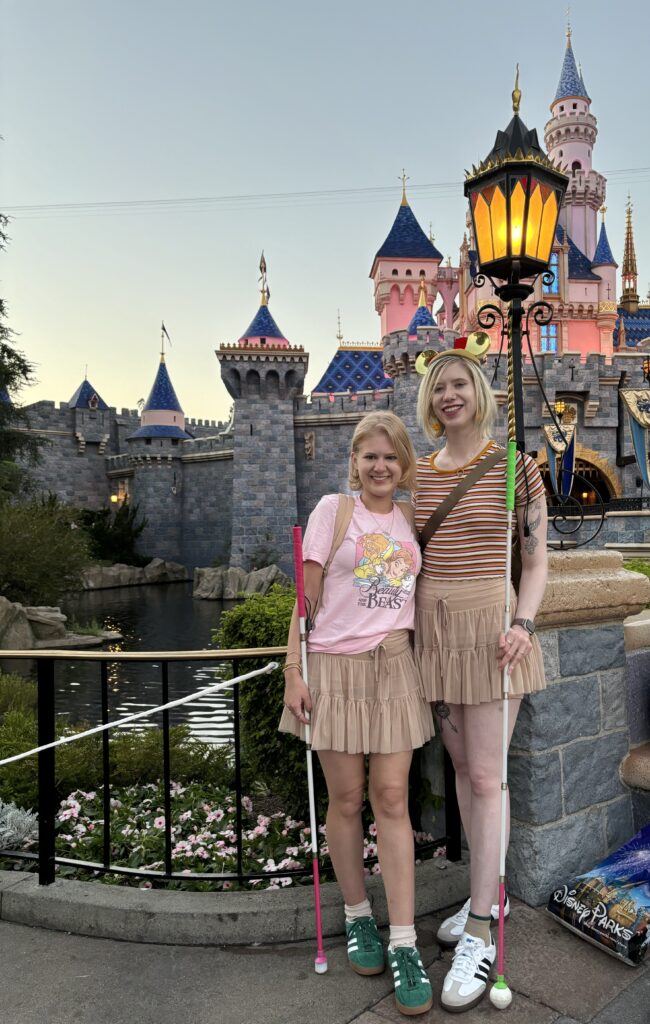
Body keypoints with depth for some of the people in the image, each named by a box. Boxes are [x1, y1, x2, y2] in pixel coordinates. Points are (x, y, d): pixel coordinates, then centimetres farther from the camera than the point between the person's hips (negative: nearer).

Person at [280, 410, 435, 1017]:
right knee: (346, 800, 9)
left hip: (393, 667, 2)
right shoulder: (333, 509, -2)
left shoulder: (413, 519, 8)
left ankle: (404, 945, 14)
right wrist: (293, 672, -7)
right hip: (334, 665, -2)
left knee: (391, 800, 3)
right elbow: (307, 596, -3)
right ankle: (357, 918, 29)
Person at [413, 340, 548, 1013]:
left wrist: (523, 623, -16)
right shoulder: (419, 473, 10)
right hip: (432, 625, 5)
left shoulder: (514, 466, -3)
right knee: (461, 766, 14)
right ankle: (489, 893, 32)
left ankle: (480, 934, 9)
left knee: (484, 774, -3)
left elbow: (536, 560, -2)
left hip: (489, 623, -5)